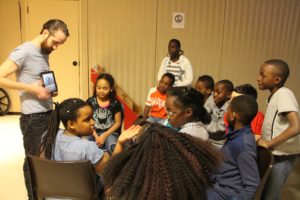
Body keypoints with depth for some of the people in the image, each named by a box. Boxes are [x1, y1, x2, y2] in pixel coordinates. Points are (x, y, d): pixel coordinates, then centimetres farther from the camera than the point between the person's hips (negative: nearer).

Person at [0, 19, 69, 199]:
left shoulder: (45, 53, 12)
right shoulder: (24, 51, -13)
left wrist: (50, 90, 2)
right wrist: (32, 88, -21)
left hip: (49, 114, 8)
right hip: (33, 118, -8)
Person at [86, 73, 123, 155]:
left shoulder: (115, 103, -2)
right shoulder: (90, 102, 0)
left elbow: (118, 123, 1)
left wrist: (104, 135, -9)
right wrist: (96, 136, -11)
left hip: (110, 133, -1)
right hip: (94, 133, 1)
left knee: (112, 147, -32)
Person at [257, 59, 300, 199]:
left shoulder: (284, 94, -19)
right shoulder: (275, 95, 8)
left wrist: (268, 144, -25)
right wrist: (264, 140, -1)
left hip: (283, 155, -8)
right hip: (275, 154, 8)